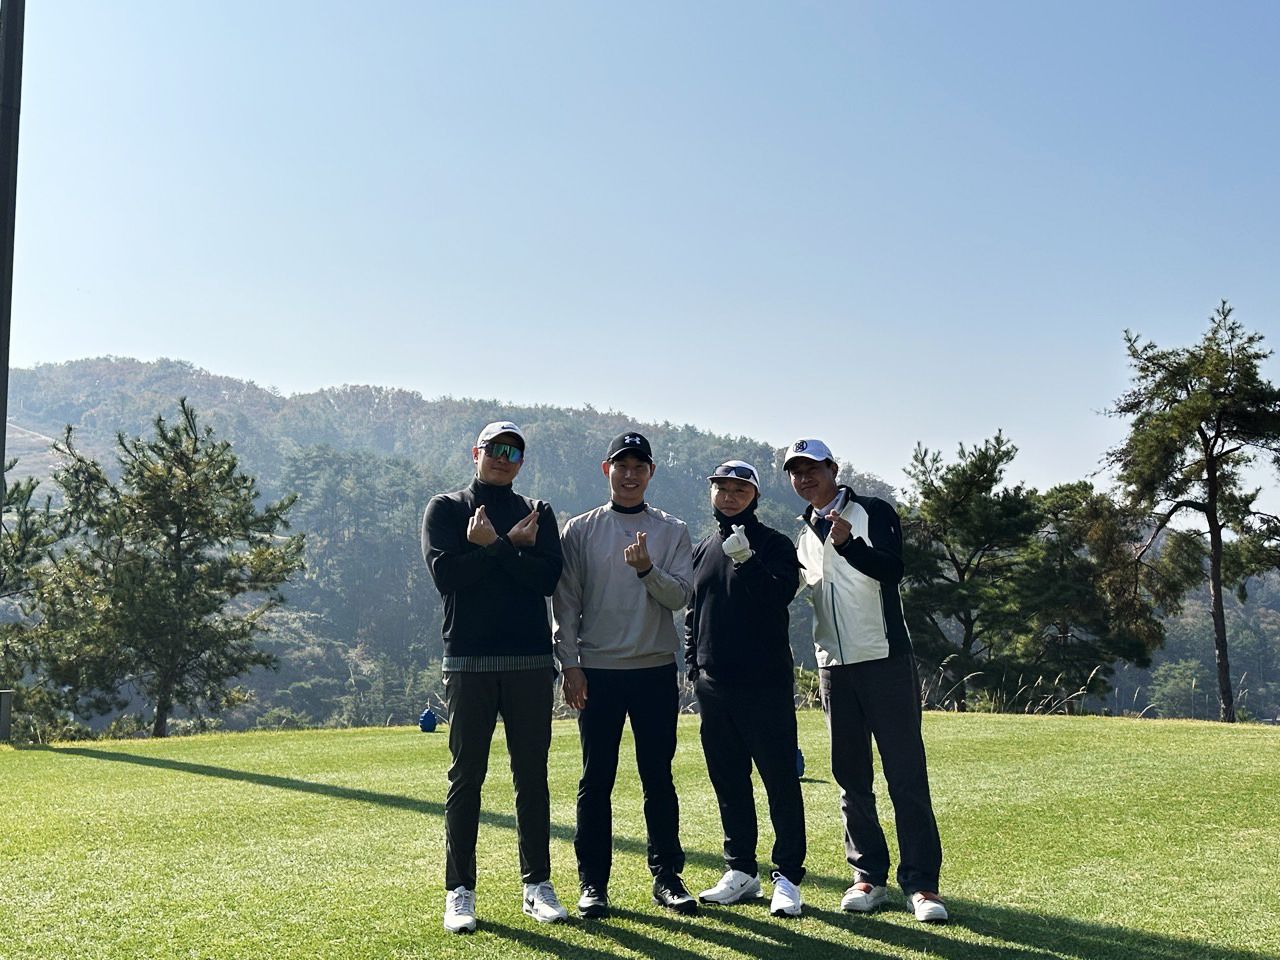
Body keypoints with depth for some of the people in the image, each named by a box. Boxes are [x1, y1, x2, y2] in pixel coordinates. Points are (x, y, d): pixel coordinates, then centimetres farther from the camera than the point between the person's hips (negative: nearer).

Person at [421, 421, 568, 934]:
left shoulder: (537, 513, 13)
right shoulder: (445, 509, 8)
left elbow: (548, 578, -4)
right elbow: (445, 574, -9)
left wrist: (492, 545, -11)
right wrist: (510, 548, -8)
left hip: (531, 661, 2)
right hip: (468, 661, -2)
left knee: (532, 775, 6)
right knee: (466, 776, 1)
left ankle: (537, 884, 15)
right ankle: (460, 890, 9)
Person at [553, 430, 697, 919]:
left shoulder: (673, 531, 7)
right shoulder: (580, 530, 6)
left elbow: (680, 596, -4)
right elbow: (566, 602, 3)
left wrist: (646, 569, -21)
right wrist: (570, 664, -5)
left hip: (656, 669, 1)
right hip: (597, 671, 0)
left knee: (658, 777, 5)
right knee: (596, 779, 3)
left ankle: (667, 876, 15)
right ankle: (593, 882, 12)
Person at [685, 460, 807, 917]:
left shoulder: (773, 544, -1)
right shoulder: (702, 550, 16)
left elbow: (780, 596, -17)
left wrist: (747, 561, -29)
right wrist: (693, 663, 12)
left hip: (765, 682, -5)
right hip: (713, 683, 6)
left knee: (780, 780, -3)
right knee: (728, 782, 10)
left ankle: (787, 876, 3)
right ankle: (741, 871, 20)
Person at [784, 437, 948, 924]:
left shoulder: (874, 513, -2)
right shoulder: (804, 534, 15)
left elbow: (892, 569, -19)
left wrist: (849, 544, -34)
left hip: (885, 660, -6)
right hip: (833, 667, 6)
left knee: (906, 773, -6)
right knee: (850, 776, 8)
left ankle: (922, 883, -2)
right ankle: (869, 876, 16)